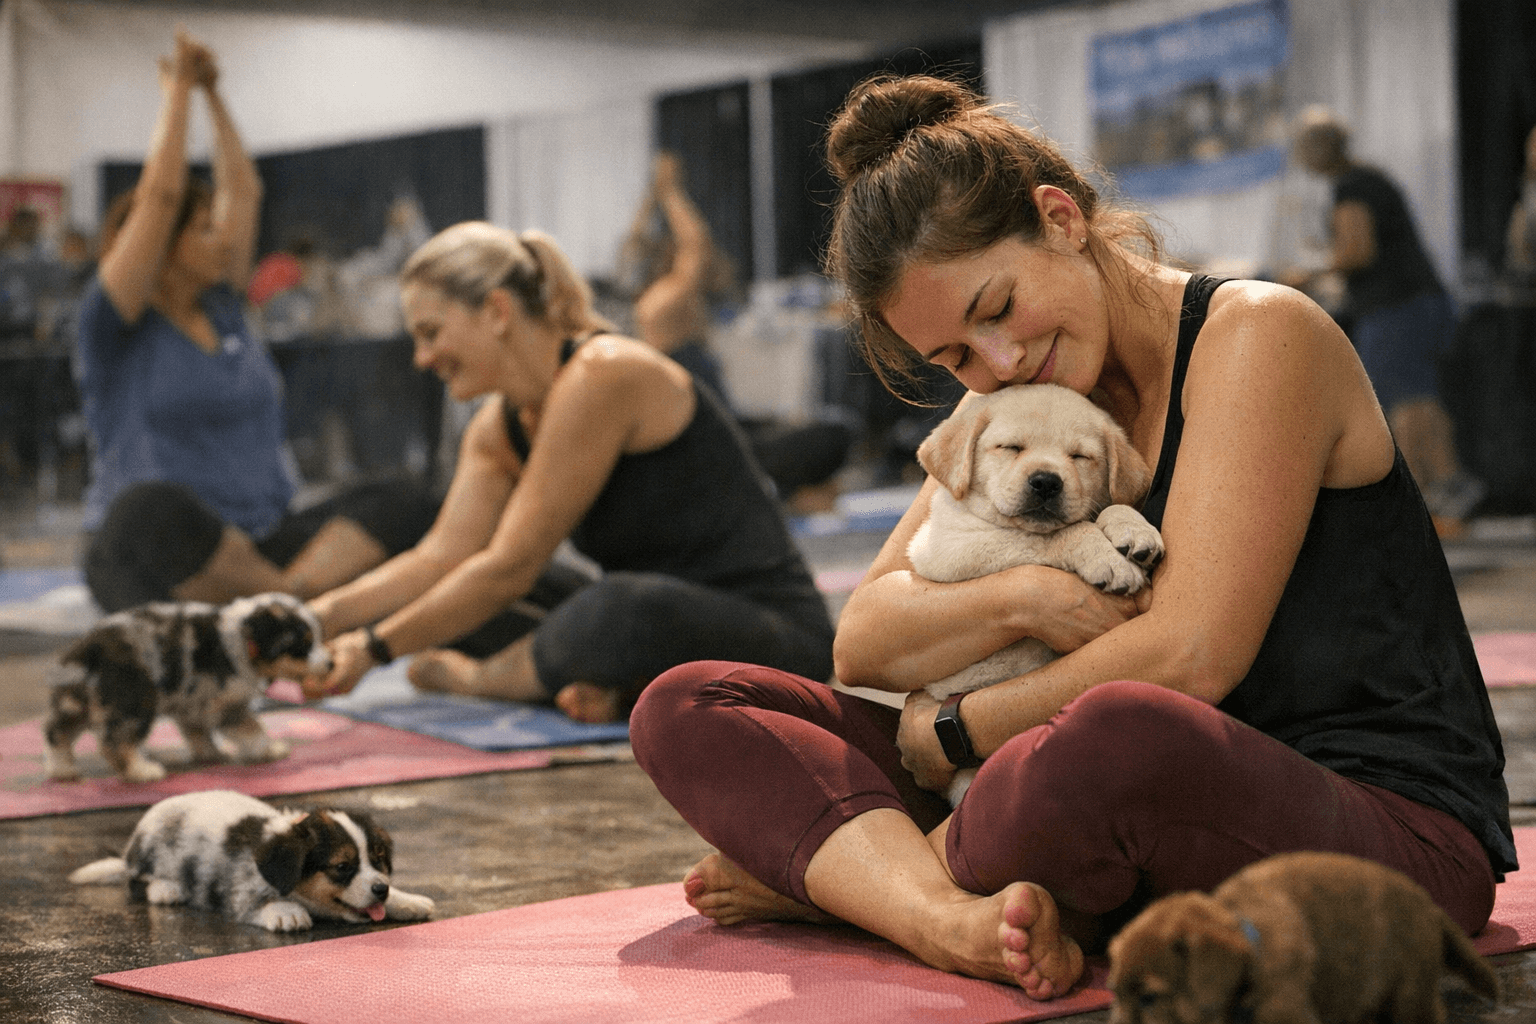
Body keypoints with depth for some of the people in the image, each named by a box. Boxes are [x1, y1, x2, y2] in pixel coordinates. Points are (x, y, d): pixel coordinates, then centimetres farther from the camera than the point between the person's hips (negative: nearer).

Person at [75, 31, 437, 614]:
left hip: (259, 545, 6)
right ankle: (299, 605, -29)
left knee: (404, 504, -18)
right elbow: (160, 197, -9)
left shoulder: (222, 309, 17)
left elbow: (244, 191, 21)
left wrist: (212, 96, 21)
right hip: (155, 564, -6)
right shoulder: (114, 329, 0)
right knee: (152, 507, -43)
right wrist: (177, 92, -2)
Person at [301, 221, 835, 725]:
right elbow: (440, 559, 4)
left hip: (775, 639, -9)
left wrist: (374, 647, -15)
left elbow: (510, 566, -19)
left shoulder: (602, 376, -19)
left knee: (618, 613, -39)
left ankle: (477, 675, -10)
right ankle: (604, 687, -12)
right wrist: (317, 617, -8)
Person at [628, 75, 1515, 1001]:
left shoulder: (1260, 333, -8)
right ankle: (963, 918, -28)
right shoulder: (1024, 405, 13)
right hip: (1147, 822, 6)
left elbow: (1189, 654, -17)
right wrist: (1016, 598, -15)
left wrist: (948, 735, -9)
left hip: (1392, 821, -6)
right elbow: (863, 645, 5)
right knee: (686, 709, -2)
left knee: (1116, 732, -44)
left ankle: (832, 873, -13)